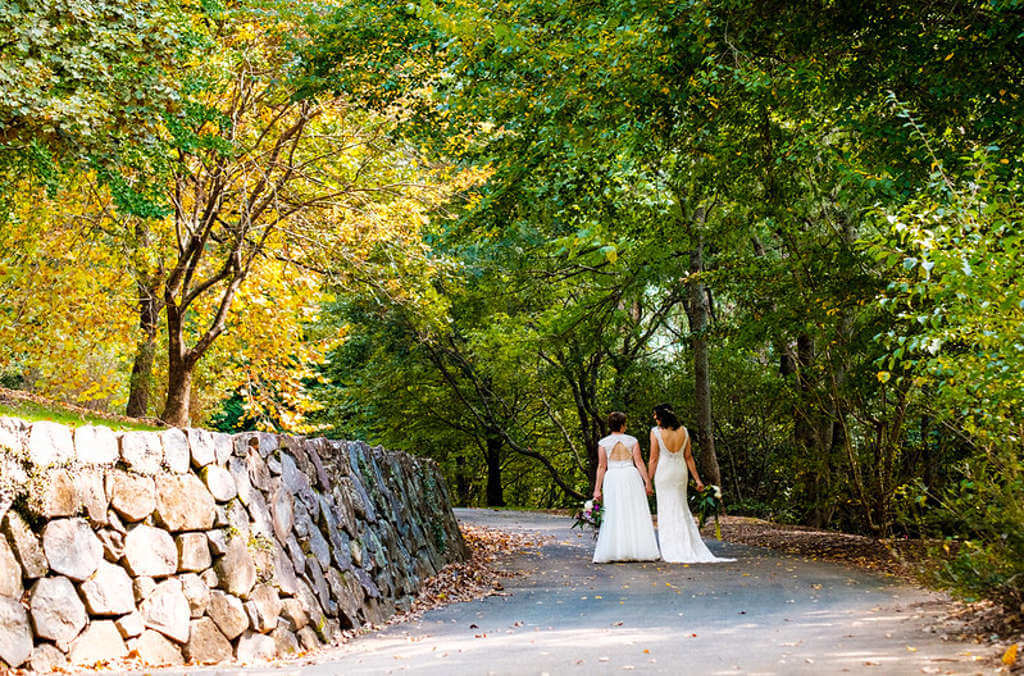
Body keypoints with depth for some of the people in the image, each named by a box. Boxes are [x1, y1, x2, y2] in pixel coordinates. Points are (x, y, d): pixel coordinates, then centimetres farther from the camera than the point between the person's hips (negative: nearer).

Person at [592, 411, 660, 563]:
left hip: (612, 478, 0)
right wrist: (647, 482, 1)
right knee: (636, 515, 4)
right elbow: (639, 462, -1)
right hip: (631, 477, 0)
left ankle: (611, 552, -4)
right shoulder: (632, 440, 4)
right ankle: (640, 551, 3)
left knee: (613, 517, 1)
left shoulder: (603, 443, 2)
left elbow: (601, 467, -1)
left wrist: (597, 489, 0)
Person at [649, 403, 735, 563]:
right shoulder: (683, 431, 3)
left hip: (664, 472, -4)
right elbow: (688, 457, 4)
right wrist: (697, 479, 9)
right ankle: (689, 547, 15)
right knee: (682, 509, 16)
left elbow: (653, 458, -9)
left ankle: (673, 552, 6)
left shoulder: (656, 432, -10)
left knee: (667, 510, 4)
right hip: (681, 471, 4)